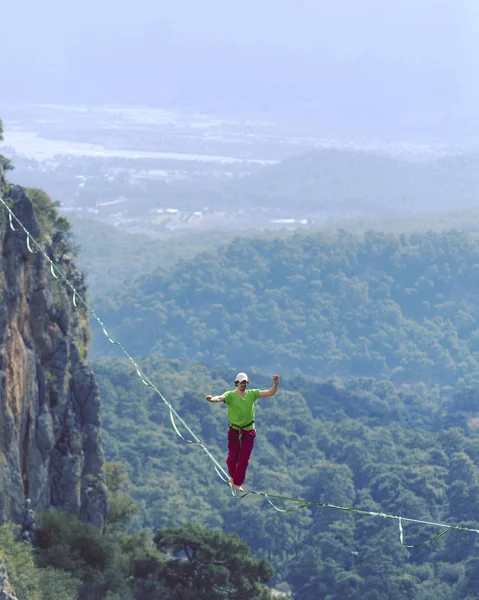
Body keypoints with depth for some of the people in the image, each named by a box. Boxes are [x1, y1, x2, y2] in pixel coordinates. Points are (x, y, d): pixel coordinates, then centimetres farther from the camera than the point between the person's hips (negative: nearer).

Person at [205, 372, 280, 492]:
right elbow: (220, 398, -33)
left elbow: (270, 393, -8)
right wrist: (212, 399, -56)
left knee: (244, 459, 2)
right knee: (233, 457, 8)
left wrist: (276, 384, -28)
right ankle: (232, 476, 38)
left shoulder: (252, 394, -4)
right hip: (234, 431, -2)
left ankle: (237, 482, 16)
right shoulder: (230, 395, -13)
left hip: (248, 431, 2)